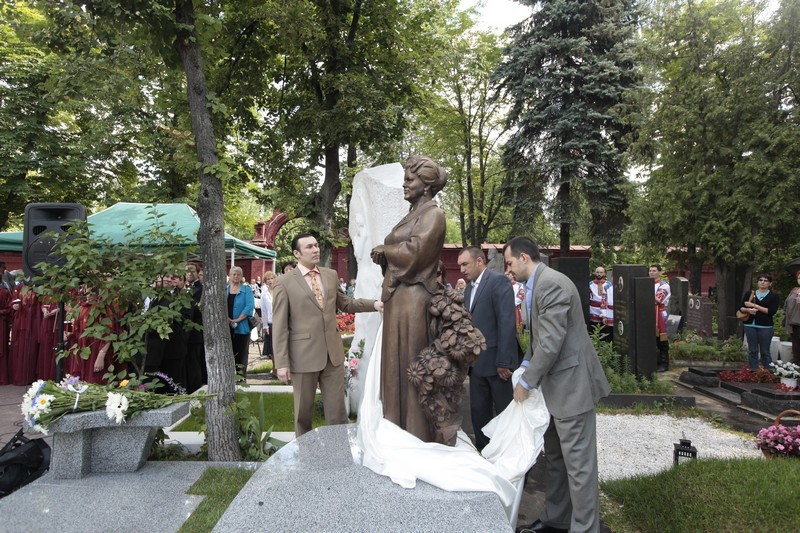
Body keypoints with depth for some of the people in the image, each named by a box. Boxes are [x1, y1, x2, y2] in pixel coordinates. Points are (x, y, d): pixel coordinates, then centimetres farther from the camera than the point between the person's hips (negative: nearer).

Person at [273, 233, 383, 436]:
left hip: (333, 352, 4)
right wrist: (282, 363, -11)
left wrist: (374, 304, 5)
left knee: (337, 409, 11)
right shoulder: (284, 283, -6)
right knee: (303, 411, 12)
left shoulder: (331, 275, 8)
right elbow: (279, 326, -8)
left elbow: (346, 304, 20)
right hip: (304, 356, -4)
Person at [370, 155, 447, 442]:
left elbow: (415, 252, -19)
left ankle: (416, 437, 4)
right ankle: (400, 433, 20)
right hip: (398, 297, 9)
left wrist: (385, 249, -3)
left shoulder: (432, 214, -7)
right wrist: (384, 255, -1)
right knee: (397, 364, 11)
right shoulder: (413, 214, 20)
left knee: (410, 366, -5)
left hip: (413, 299, -9)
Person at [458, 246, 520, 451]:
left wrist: (504, 361, -21)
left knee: (504, 411, 6)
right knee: (478, 410, 13)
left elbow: (507, 322, -18)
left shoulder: (498, 281, -12)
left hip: (497, 362, -7)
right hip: (477, 363, 7)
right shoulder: (469, 288, 13)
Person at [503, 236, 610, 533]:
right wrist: (526, 366, 7)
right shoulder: (536, 285, 11)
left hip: (570, 383, -11)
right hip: (555, 384, 11)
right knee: (554, 457, 20)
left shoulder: (551, 283, -21)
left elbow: (551, 342, -25)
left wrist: (526, 382, -16)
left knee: (578, 462, 1)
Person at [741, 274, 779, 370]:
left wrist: (755, 306, -12)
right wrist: (748, 310, -14)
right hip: (750, 325, 2)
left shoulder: (774, 296, 4)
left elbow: (772, 311, -9)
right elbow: (741, 308, 8)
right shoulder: (749, 294, 11)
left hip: (765, 326, -2)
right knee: (752, 351, 5)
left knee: (765, 352, 1)